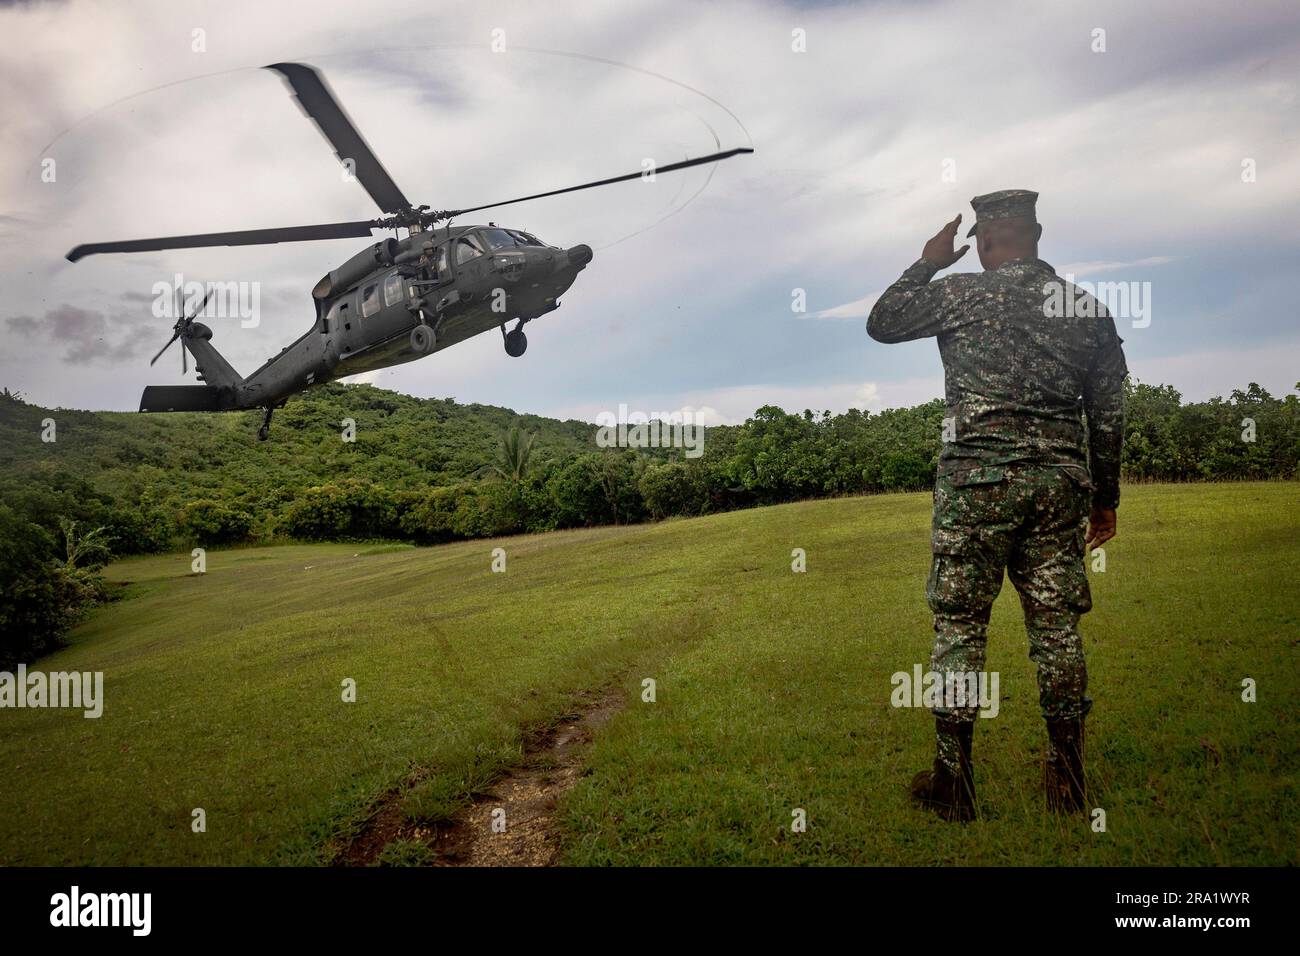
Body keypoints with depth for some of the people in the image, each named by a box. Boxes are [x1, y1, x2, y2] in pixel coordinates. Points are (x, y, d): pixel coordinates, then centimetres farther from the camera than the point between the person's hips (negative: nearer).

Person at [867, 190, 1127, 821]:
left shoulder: (962, 294, -4)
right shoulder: (1088, 308, 10)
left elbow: (881, 323, 9)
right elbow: (1108, 412, 13)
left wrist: (928, 264, 20)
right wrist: (1106, 496, 21)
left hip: (978, 477, -4)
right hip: (1060, 480, 5)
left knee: (959, 624, 3)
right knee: (1056, 625, 10)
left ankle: (952, 782, 7)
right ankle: (1067, 782, 18)